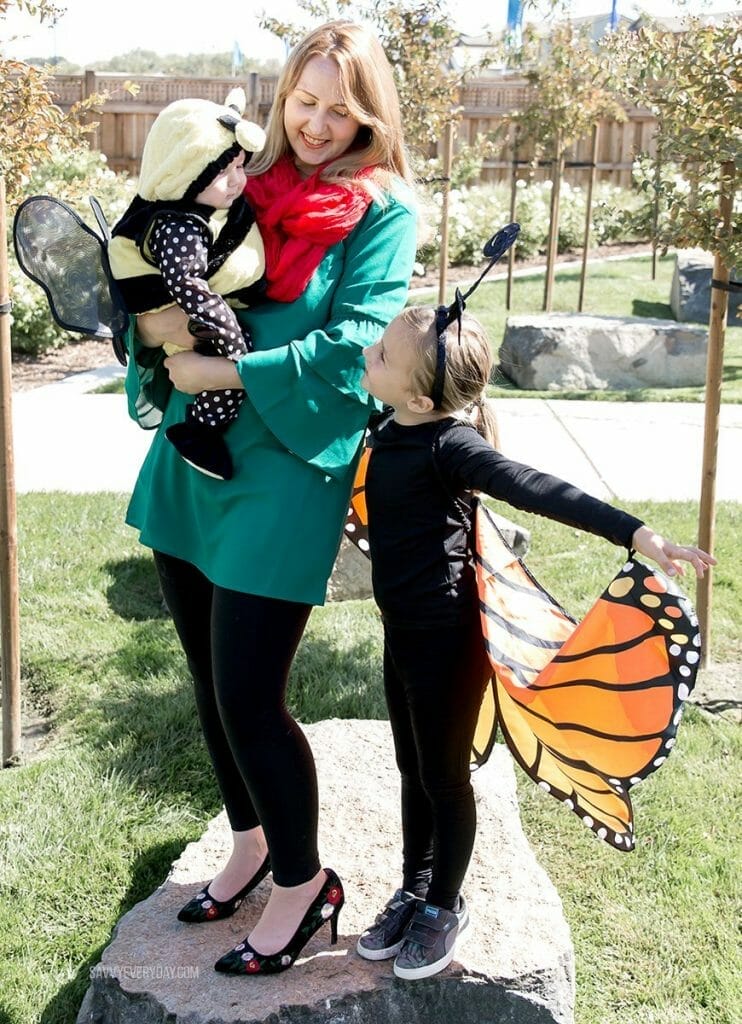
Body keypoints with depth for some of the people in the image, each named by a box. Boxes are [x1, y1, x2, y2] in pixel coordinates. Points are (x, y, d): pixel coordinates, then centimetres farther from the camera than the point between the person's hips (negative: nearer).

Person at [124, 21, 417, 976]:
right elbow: (175, 289, 13)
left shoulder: (382, 210, -3)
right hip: (191, 460, 6)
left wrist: (225, 372, -19)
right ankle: (251, 842, 38)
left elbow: (354, 344, -15)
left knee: (249, 696, -4)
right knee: (210, 683, 15)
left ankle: (302, 882, 19)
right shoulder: (247, 187, 12)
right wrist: (155, 331, -11)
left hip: (285, 471, -6)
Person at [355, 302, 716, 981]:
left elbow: (536, 488, -36)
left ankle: (445, 907, 30)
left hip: (447, 634, -8)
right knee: (412, 770, 20)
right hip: (403, 628, 8)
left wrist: (634, 531, -45)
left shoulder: (447, 446, -24)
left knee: (442, 775, 9)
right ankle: (413, 891, 38)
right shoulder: (388, 429, 0)